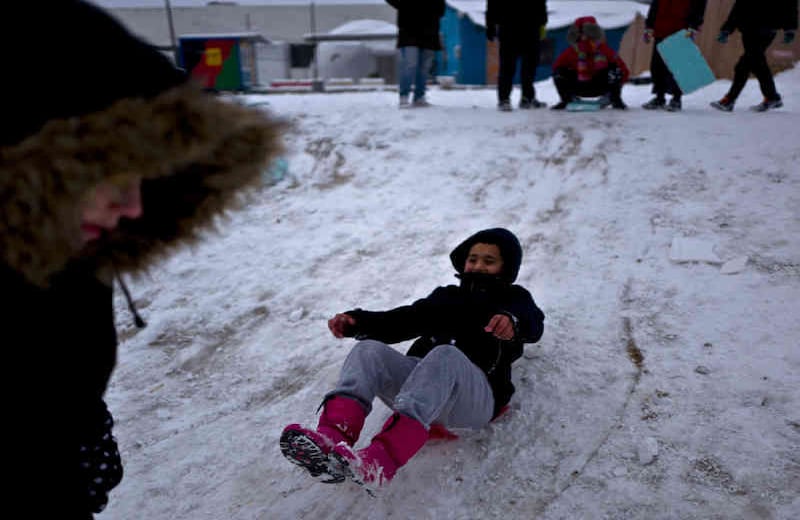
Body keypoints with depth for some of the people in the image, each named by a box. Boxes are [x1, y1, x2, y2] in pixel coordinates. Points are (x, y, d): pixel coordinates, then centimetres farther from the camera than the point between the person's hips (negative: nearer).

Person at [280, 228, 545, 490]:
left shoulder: (513, 298, 22)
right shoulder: (446, 295, 34)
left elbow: (533, 325, -3)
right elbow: (403, 320, 23)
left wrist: (513, 322, -29)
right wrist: (356, 321, 5)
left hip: (476, 395, -4)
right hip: (420, 376, 5)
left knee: (446, 355, -36)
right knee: (369, 349, -20)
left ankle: (381, 461, -55)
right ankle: (333, 437, -45)